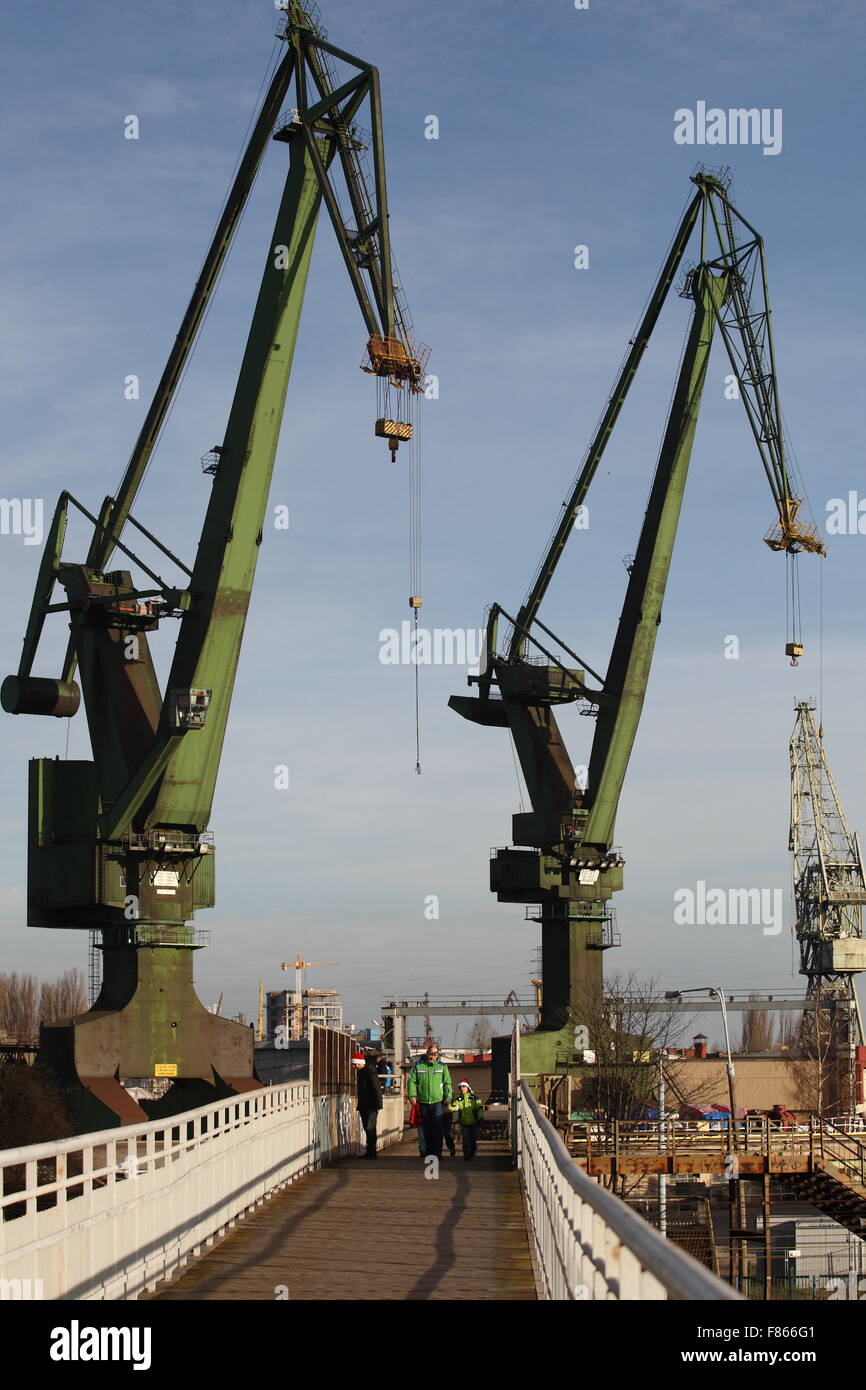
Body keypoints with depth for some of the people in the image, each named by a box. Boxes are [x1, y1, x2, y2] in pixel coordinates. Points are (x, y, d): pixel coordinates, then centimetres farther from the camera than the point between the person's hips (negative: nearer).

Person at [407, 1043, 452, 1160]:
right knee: (427, 1128, 9)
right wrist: (412, 1094, -7)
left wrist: (448, 1097, -1)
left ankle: (437, 1152, -10)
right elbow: (412, 1081, 5)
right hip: (423, 1102, 1)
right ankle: (428, 1151, 19)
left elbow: (447, 1083, 9)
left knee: (437, 1127, -11)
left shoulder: (442, 1066, 6)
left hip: (438, 1101, -1)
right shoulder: (418, 1065, 5)